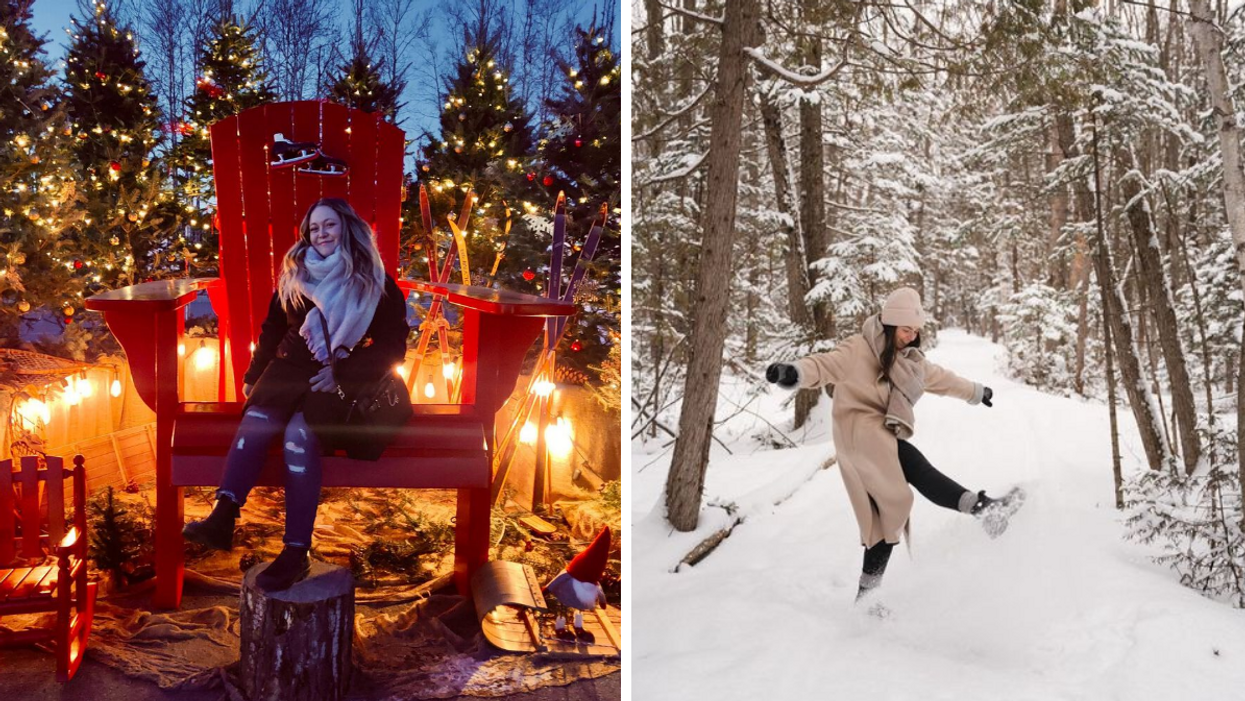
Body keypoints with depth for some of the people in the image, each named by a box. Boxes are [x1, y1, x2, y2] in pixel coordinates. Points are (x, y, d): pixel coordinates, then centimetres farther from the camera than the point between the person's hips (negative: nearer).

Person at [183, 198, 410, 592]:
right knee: (258, 419, -31)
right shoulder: (294, 275, 16)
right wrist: (254, 376, 13)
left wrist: (341, 373, -12)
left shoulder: (376, 284, 4)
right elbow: (272, 331, 22)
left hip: (339, 380, -3)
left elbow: (391, 348, -1)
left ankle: (297, 553, -39)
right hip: (291, 368, 4)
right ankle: (222, 518, -44)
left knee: (300, 433, -33)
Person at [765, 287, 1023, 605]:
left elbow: (941, 378, 37)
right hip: (860, 429, -8)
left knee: (888, 514, 3)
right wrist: (794, 372, -39)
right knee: (915, 469, -31)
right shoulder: (859, 349, -3)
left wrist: (975, 391, 50)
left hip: (886, 439, 8)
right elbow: (826, 365, -18)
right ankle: (982, 506, -49)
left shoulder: (910, 360, 20)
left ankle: (868, 591, 10)